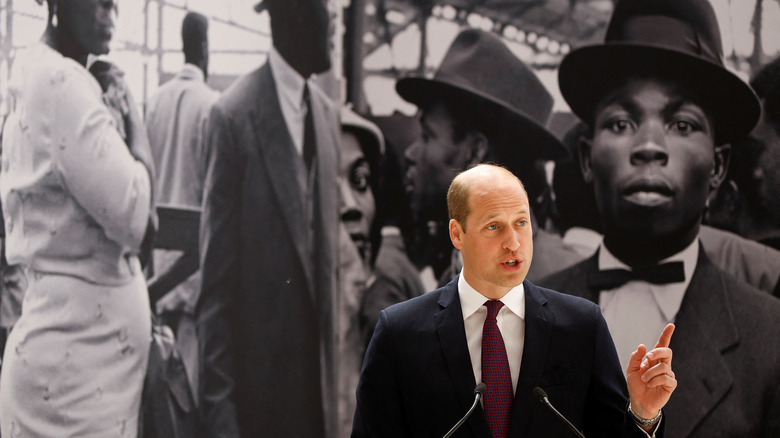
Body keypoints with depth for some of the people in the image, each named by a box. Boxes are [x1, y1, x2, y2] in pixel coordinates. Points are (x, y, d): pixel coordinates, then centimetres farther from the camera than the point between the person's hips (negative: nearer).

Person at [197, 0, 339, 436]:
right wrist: (219, 400, -13)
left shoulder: (330, 115, 9)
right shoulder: (235, 115, -11)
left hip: (315, 375, 6)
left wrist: (332, 377, 11)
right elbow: (216, 274, -11)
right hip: (255, 379, -5)